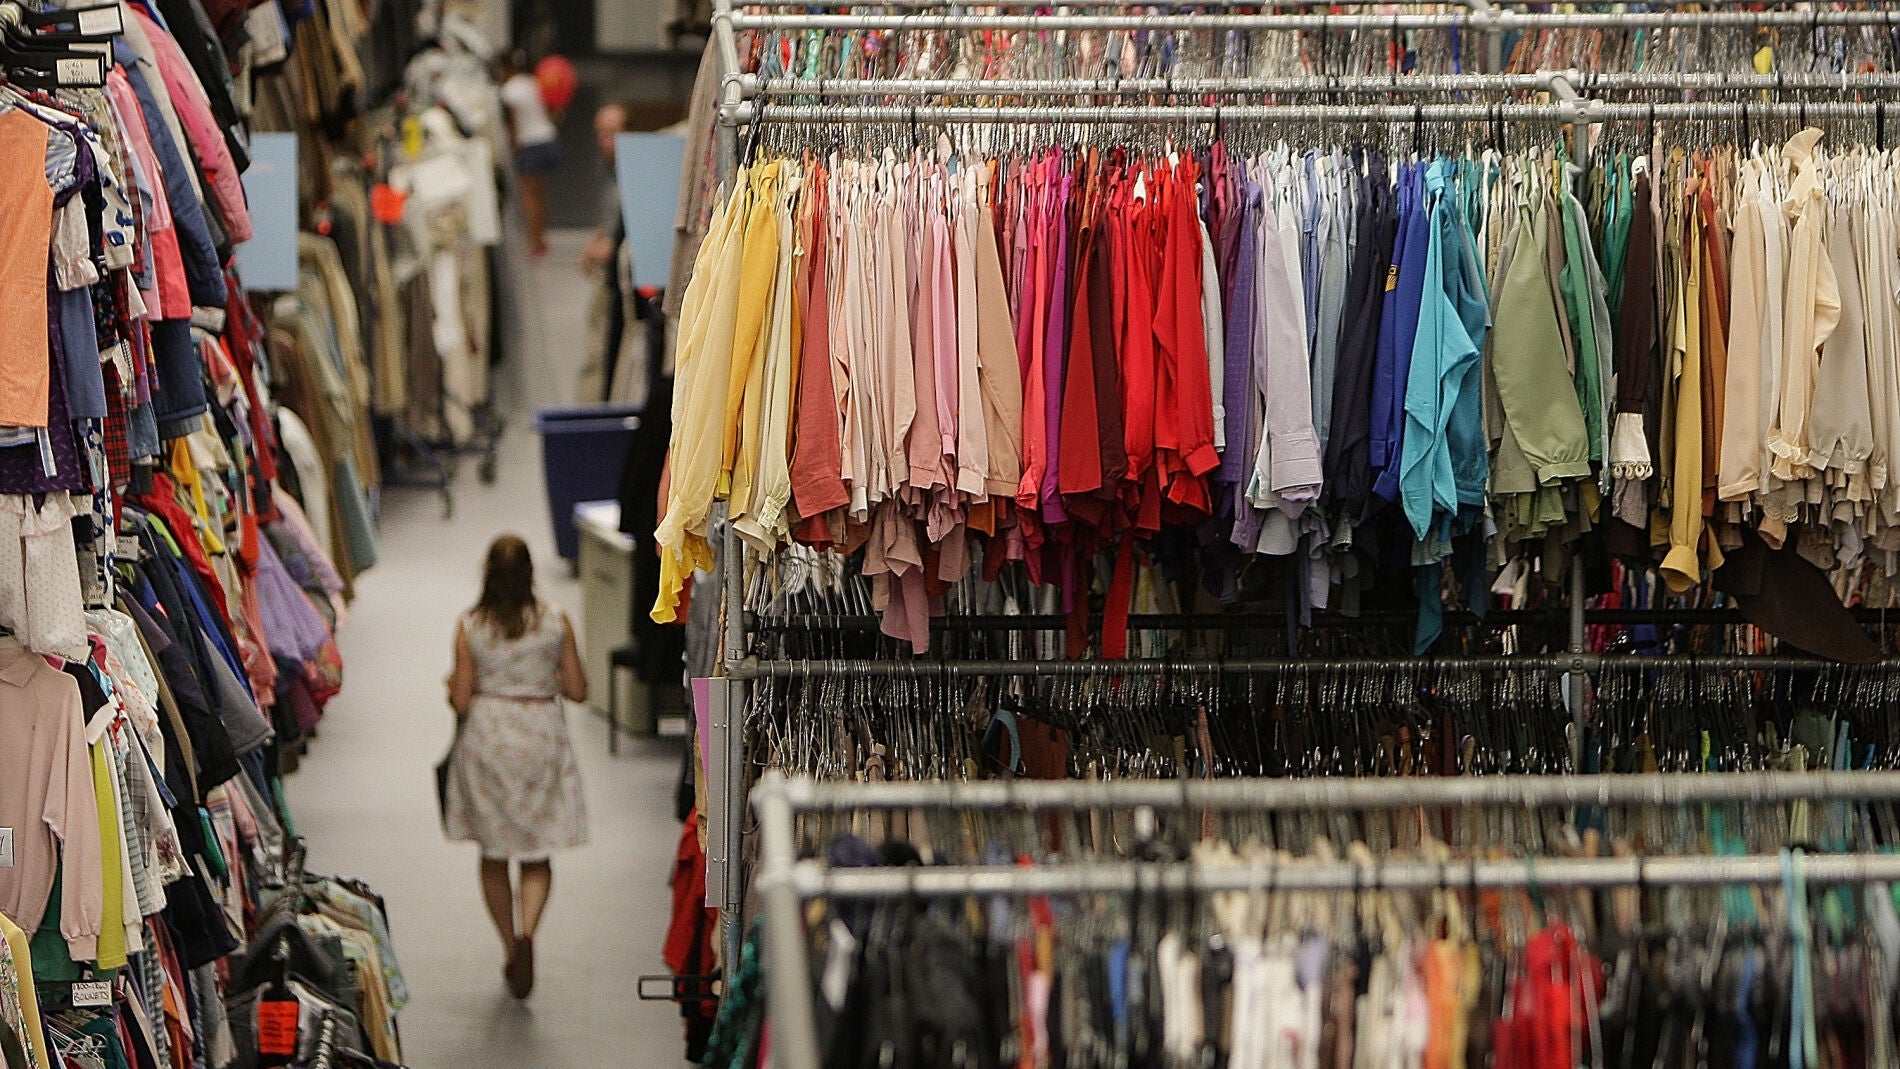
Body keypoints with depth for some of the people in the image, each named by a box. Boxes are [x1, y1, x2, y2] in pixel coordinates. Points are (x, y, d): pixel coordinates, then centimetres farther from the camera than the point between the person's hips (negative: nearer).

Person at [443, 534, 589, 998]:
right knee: (537, 855, 6)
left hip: (487, 738, 0)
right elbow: (577, 690, 0)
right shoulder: (556, 622, -4)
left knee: (493, 855, 15)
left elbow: (460, 701, -6)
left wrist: (453, 685, 16)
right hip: (541, 739, 0)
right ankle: (526, 931, -18)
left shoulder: (469, 627, -7)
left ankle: (511, 947, 18)